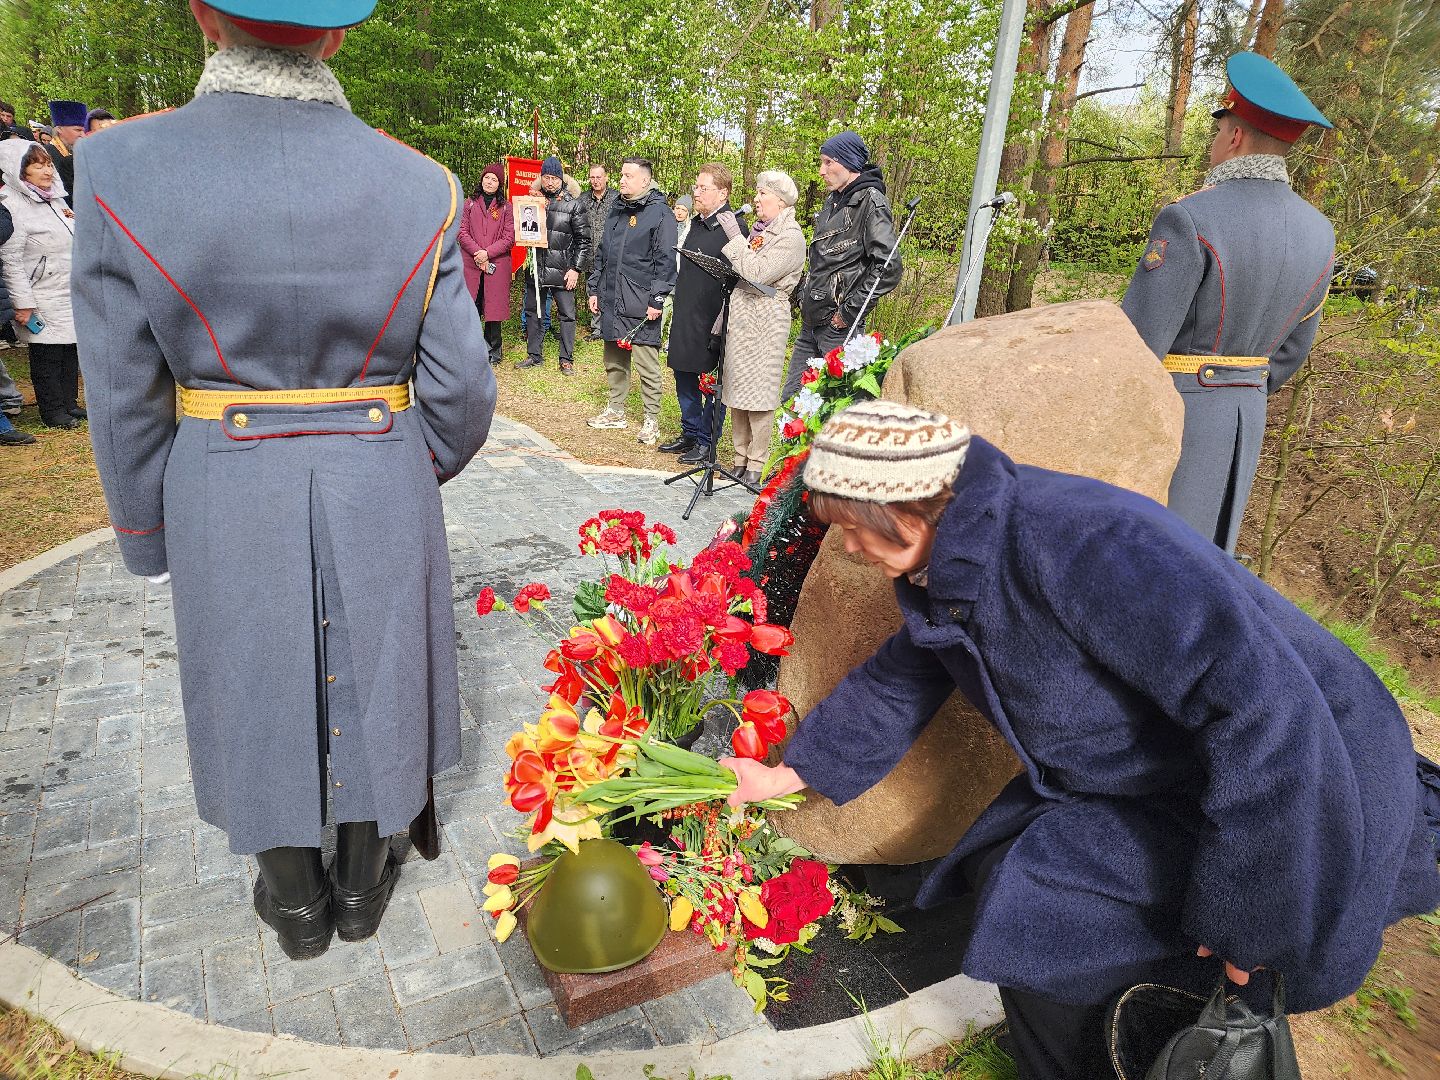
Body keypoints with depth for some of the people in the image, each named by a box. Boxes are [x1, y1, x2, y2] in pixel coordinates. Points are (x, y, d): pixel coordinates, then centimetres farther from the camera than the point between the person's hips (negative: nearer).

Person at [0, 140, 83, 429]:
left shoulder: (55, 198, 12)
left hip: (70, 295, 8)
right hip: (43, 302, -8)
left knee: (70, 348, 13)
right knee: (46, 355, 1)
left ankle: (69, 404, 24)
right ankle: (52, 411, 10)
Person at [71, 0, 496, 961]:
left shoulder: (121, 168, -12)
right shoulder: (420, 187, -11)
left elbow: (126, 402, -7)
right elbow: (461, 391, -8)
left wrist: (148, 533, 8)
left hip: (228, 512, 0)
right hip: (379, 501, 1)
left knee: (262, 695, 20)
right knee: (371, 689, 19)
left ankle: (298, 905, 41)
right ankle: (364, 888, 41)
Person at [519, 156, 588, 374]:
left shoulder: (572, 204, -3)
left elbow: (583, 240, -4)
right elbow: (522, 230, 20)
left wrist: (576, 269, -10)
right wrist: (527, 229, -4)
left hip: (562, 270, -4)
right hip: (537, 267, 4)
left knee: (567, 314, 0)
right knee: (533, 312, 10)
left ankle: (566, 359, 9)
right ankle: (534, 355, 22)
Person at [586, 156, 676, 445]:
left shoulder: (660, 213, -6)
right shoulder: (617, 210, 17)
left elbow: (665, 260, -11)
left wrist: (657, 300, -16)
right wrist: (594, 289, 18)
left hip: (640, 304, -7)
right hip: (611, 301, 8)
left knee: (646, 364, -5)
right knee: (614, 361, 15)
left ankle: (651, 421, 5)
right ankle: (615, 412, 28)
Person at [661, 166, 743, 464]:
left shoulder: (733, 227, -13)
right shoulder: (695, 224, 14)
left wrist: (722, 322, -19)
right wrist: (675, 300, 19)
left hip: (712, 322, -9)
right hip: (685, 317, 9)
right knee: (684, 377, 16)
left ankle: (707, 442, 13)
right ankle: (690, 434, 29)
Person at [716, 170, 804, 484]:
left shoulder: (790, 237, -10)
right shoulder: (757, 229, 16)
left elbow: (755, 275, -20)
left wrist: (735, 238, -14)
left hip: (764, 321, -8)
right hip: (739, 317, 8)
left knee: (758, 391, -3)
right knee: (736, 389, 10)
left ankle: (757, 463, 5)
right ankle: (741, 457, 19)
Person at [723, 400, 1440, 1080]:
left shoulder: (1078, 543, -34)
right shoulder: (942, 569, -3)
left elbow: (1263, 708, -36)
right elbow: (894, 687, 13)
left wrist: (1244, 920, -27)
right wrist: (785, 776, 15)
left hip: (1291, 791, -8)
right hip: (1141, 786, 9)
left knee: (1032, 927, -12)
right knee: (996, 886, 7)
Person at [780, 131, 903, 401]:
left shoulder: (870, 201, -9)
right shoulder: (832, 201, 18)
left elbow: (889, 267, -19)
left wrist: (850, 310, -16)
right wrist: (803, 293, 16)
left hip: (838, 327, -9)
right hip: (810, 323, 9)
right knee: (790, 401, 8)